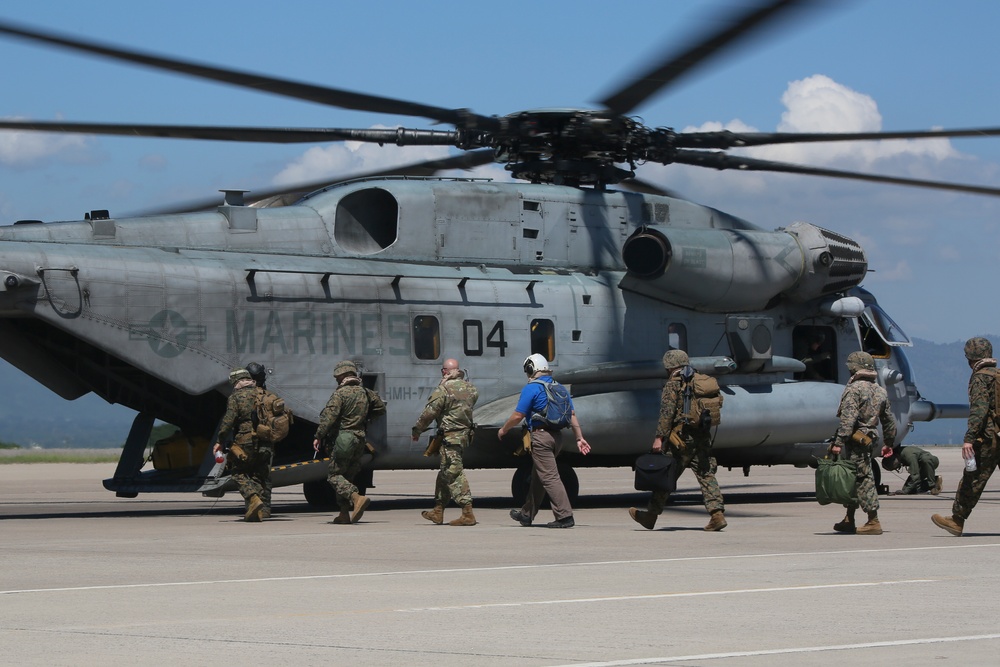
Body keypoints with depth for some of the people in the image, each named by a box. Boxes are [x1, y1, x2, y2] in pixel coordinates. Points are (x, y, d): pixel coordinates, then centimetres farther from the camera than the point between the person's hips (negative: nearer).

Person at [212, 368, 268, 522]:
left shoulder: (236, 397, -3)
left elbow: (228, 420, -12)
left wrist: (220, 441, -8)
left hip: (244, 442, -5)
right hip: (264, 443, 5)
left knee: (240, 474, 4)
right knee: (259, 475, 11)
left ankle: (254, 499, -19)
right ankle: (256, 511, 4)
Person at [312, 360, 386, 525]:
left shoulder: (340, 393, -9)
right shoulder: (365, 393, 12)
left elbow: (329, 416, -17)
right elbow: (381, 408, 24)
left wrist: (319, 436, -15)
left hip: (343, 438, -7)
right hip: (359, 439, 7)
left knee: (334, 475, -3)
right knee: (347, 476, 13)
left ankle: (357, 498, -25)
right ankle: (345, 513, 9)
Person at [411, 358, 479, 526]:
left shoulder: (443, 389, -15)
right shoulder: (469, 388, 8)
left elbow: (429, 413, -12)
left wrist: (417, 430, 2)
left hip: (450, 436, -9)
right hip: (465, 434, 9)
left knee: (454, 474, -9)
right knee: (445, 473, 18)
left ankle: (468, 514, -15)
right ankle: (438, 511, 24)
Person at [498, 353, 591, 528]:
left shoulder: (532, 388, -9)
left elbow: (518, 416, -9)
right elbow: (572, 415, 11)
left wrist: (503, 430, 7)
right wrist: (579, 438, 11)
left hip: (540, 435, -8)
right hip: (557, 435, 8)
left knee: (549, 477, -9)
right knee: (537, 476, 19)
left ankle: (565, 516, -17)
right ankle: (527, 514, 30)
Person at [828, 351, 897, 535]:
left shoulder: (854, 389, -12)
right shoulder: (880, 391, 14)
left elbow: (848, 419, -21)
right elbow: (889, 420, 20)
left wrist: (838, 442, -22)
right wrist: (889, 443, 28)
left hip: (856, 439, -9)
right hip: (870, 439, 9)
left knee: (863, 479, -7)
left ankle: (873, 522, -9)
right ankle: (849, 521, 22)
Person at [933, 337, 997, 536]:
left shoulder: (980, 377, -7)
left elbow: (979, 409, -19)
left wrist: (969, 438, -23)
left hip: (988, 438, -7)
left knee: (972, 480, -1)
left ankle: (957, 521, 4)